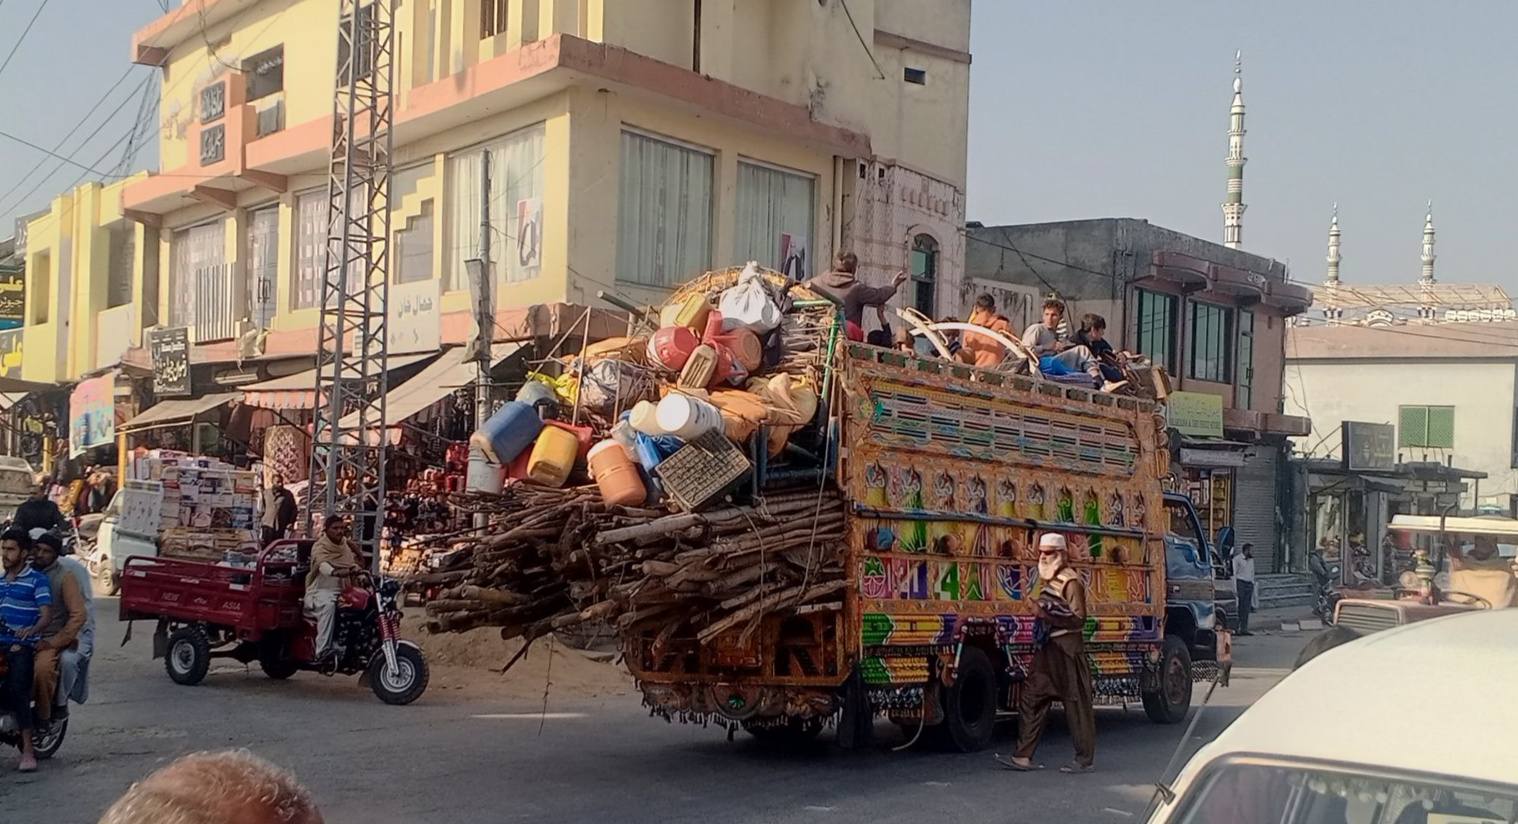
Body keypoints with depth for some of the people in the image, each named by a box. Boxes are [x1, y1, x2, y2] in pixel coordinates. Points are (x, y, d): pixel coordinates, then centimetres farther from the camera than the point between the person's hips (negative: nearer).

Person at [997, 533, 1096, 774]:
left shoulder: (1071, 582, -11)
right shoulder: (1048, 581, 16)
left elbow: (1078, 619, -17)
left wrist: (1047, 614, -23)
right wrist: (1039, 612, 9)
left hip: (1067, 650, -9)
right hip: (1046, 649, 9)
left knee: (1077, 704, 0)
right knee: (1030, 698, 4)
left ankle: (1086, 759, 9)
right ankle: (1024, 756, 6)